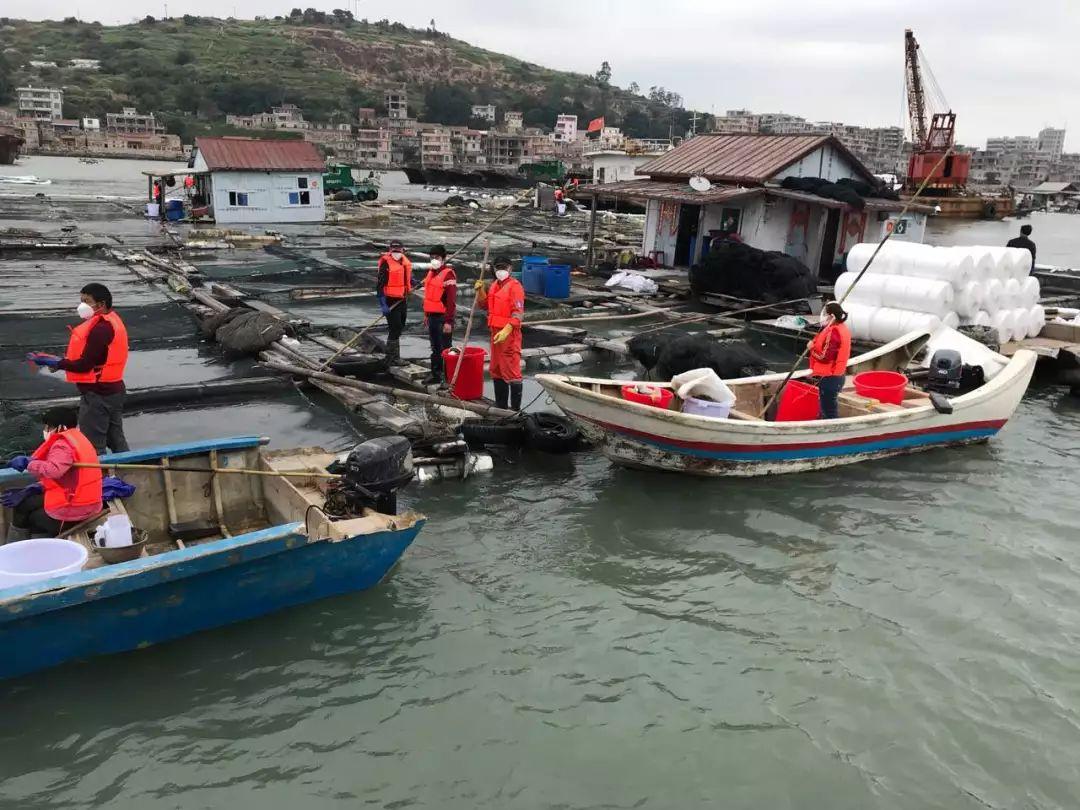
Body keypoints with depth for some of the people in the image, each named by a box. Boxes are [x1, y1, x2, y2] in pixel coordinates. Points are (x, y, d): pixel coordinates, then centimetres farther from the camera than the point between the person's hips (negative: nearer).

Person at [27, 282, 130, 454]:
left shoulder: (101, 329, -23)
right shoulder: (111, 320, 9)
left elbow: (85, 365, -22)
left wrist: (56, 363, -13)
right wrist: (62, 361, 4)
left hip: (97, 394, -10)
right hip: (113, 389, 10)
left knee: (93, 446, 0)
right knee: (116, 439, 20)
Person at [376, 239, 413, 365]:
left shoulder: (405, 262, 8)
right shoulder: (386, 263, -16)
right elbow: (380, 285, -18)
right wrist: (383, 304, -22)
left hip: (402, 300, 8)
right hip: (391, 301, -8)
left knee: (399, 328, 15)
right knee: (395, 329, -8)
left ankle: (390, 354, 29)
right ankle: (394, 358, 1)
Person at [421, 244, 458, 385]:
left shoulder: (448, 274, -15)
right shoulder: (431, 272, 12)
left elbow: (452, 300, -19)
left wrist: (448, 321, -21)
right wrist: (426, 314, 22)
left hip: (443, 318, -9)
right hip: (432, 316, 9)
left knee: (445, 349, -4)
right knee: (435, 348, 18)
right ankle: (435, 374, 29)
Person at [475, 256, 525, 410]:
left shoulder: (514, 286, -12)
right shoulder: (494, 285, 15)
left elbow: (518, 313, -19)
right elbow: (484, 305, 24)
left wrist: (506, 331, -26)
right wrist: (480, 290, 6)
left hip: (509, 334, -9)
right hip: (496, 333, 9)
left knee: (512, 371, -7)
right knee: (496, 370, 16)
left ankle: (515, 408, -2)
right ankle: (500, 404, 27)